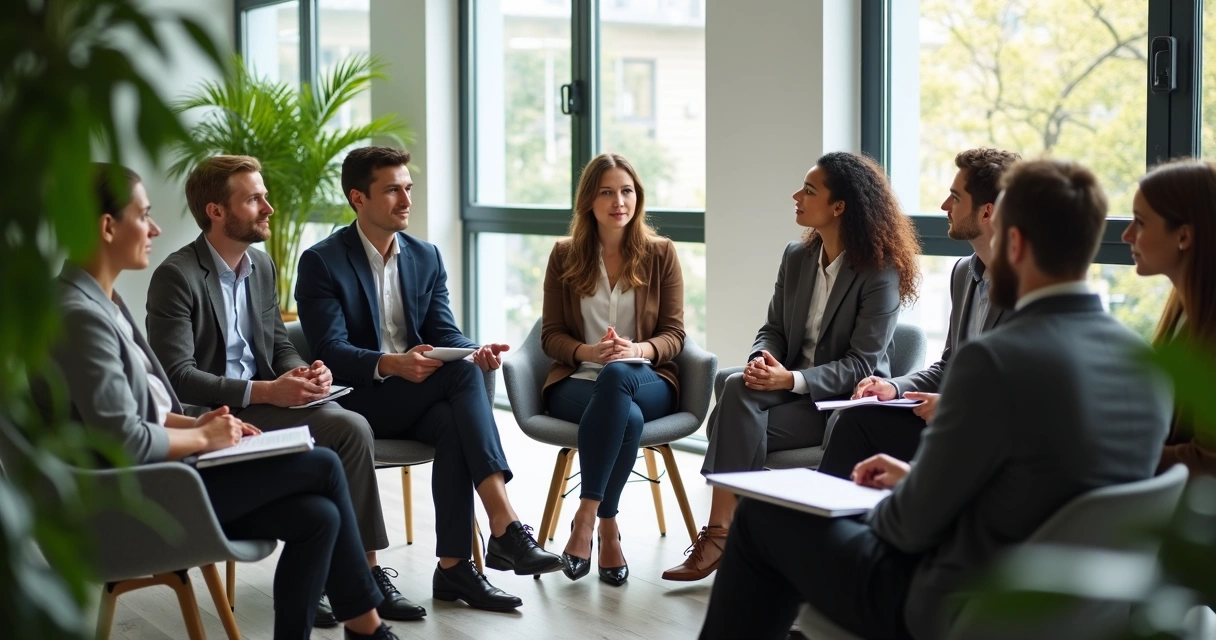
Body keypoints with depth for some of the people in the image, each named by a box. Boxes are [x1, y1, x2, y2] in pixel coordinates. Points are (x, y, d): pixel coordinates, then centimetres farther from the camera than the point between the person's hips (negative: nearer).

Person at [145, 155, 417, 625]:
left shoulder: (262, 265, 12)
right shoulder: (177, 276, -12)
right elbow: (178, 375, -19)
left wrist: (302, 373, -6)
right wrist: (265, 391, -24)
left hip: (262, 401, 7)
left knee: (351, 428, -20)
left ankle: (366, 570, -13)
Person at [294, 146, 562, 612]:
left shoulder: (426, 257, 11)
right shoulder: (321, 262, -6)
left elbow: (443, 333, 6)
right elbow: (330, 351, -15)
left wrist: (475, 350, -19)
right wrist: (390, 365, -34)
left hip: (421, 396, 5)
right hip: (357, 401, -5)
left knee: (453, 425, -33)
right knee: (463, 373, -30)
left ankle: (453, 566, -29)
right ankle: (505, 526, -36)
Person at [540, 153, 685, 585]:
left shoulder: (660, 254, 9)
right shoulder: (565, 256, 9)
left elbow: (674, 334, 4)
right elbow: (551, 335, 7)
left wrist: (638, 349, -19)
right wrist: (589, 352, -16)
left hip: (646, 380, 0)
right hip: (577, 383, 0)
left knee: (616, 375, -39)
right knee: (626, 415, -38)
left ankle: (586, 517, -37)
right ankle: (608, 527, -31)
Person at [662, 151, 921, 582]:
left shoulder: (880, 273, -11)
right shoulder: (797, 257, 10)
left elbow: (862, 364, -14)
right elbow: (773, 328, 14)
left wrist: (792, 379, -23)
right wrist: (763, 361, -11)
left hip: (844, 401, -6)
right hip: (791, 389, 6)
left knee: (739, 428, -27)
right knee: (738, 388, -28)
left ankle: (721, 535, -16)